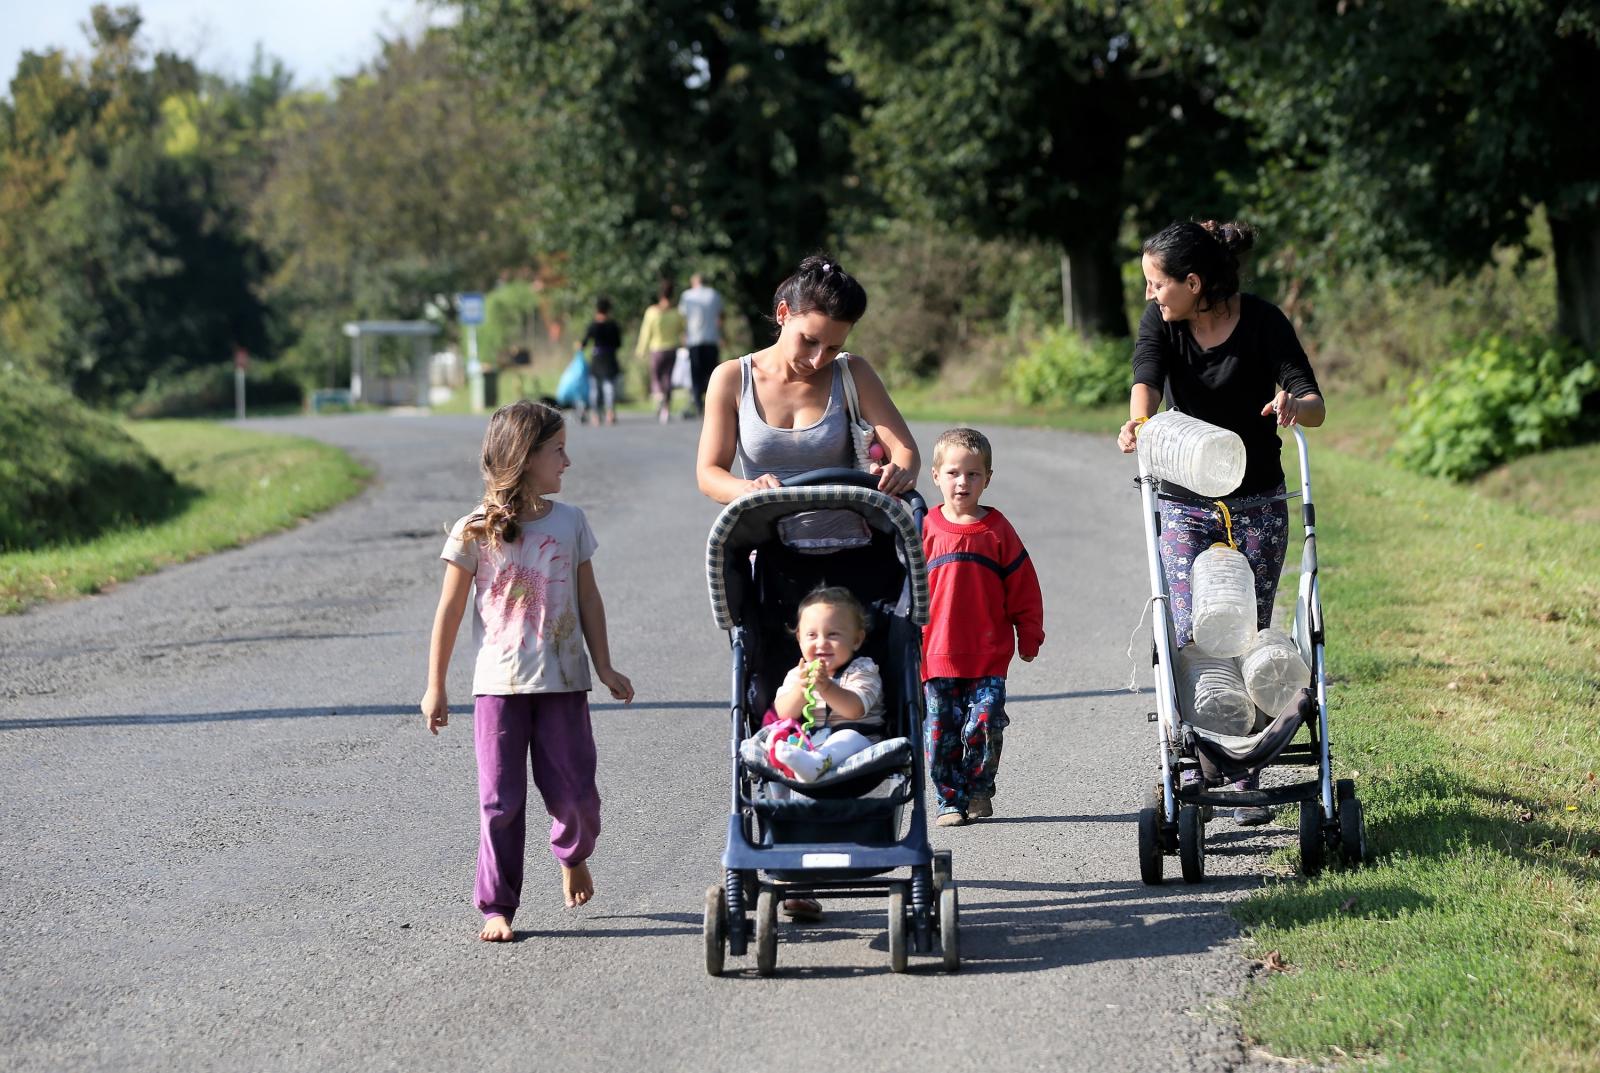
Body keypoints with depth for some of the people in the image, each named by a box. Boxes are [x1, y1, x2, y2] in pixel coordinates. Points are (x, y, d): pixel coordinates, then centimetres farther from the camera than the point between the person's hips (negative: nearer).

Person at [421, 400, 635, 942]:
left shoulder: (570, 522, 4)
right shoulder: (475, 532, -6)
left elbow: (588, 598, 12)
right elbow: (450, 611, 0)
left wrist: (604, 667, 12)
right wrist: (435, 687, 2)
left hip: (562, 681, 3)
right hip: (499, 684, -3)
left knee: (574, 790, 4)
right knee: (501, 800, -1)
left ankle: (573, 853, 37)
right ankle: (496, 907, 7)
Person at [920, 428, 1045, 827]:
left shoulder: (997, 530, 3)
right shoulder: (927, 529, 3)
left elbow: (1023, 587, 7)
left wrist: (1029, 636, 5)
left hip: (989, 656, -1)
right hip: (937, 655, 1)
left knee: (984, 726, -6)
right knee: (940, 731, 0)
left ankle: (979, 790, 14)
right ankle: (950, 799, 10)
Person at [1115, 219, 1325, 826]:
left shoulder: (1262, 322, -12)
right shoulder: (1160, 322, -4)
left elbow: (1315, 407, -18)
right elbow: (1147, 377, -23)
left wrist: (1294, 404, -42)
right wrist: (1138, 421, -46)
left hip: (1257, 503, -1)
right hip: (1184, 502, 1)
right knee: (1191, 637, -11)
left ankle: (1245, 779, 9)